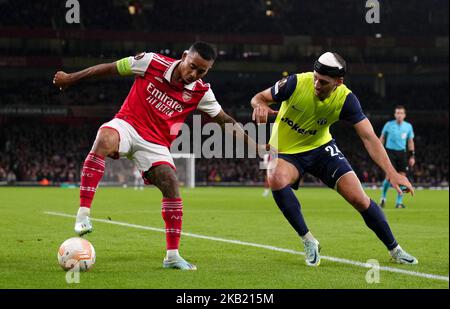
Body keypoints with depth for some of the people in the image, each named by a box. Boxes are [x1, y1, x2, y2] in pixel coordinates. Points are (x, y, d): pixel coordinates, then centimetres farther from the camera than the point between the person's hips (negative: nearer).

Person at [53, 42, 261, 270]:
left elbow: (225, 121, 9)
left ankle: (172, 256, -1)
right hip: (128, 124, -3)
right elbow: (111, 68, -1)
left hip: (156, 144, 3)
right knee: (104, 140, -37)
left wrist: (253, 144, 2)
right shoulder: (152, 63, -11)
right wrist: (71, 78, 6)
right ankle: (83, 213, -39)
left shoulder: (201, 92, -2)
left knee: (171, 185, -15)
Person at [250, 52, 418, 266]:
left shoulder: (345, 99, -21)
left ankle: (394, 250, 14)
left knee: (359, 199, -9)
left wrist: (391, 172, -37)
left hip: (321, 148, 1)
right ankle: (308, 241, -19)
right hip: (285, 151, -1)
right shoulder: (295, 83, -25)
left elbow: (368, 137, -25)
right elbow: (259, 97, -10)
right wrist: (261, 106, -37)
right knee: (277, 179, -36)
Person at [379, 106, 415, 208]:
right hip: (390, 152, -3)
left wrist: (412, 156, 7)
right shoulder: (389, 125, -1)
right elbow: (382, 138, 10)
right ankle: (383, 198, 8)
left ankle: (399, 202, 4)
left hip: (402, 153, 3)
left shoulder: (408, 126, 5)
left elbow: (410, 142, 13)